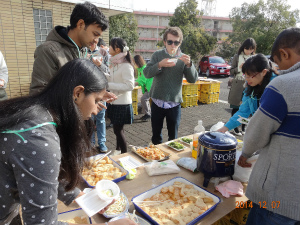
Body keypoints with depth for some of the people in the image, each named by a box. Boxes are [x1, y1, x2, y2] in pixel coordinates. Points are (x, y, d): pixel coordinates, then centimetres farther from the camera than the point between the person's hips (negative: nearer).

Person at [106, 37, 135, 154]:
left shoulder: (126, 66, -17)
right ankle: (118, 151, 35)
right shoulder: (115, 63, 11)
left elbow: (129, 86, -24)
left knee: (118, 130, 0)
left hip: (122, 103, -8)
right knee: (118, 129, 19)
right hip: (115, 102, 8)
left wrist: (109, 85, -24)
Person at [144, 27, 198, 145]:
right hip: (157, 102, 1)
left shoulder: (183, 58, 1)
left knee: (173, 137, 11)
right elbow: (146, 73, -9)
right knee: (156, 136, 15)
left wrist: (188, 64, -23)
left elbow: (193, 79, -6)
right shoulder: (158, 55, 0)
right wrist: (160, 65, -26)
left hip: (174, 104, 0)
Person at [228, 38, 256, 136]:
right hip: (238, 85, -2)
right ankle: (235, 128, 12)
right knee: (236, 107, 1)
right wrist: (239, 68, -14)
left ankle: (243, 127, 19)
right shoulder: (237, 57, 2)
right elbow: (231, 71, 2)